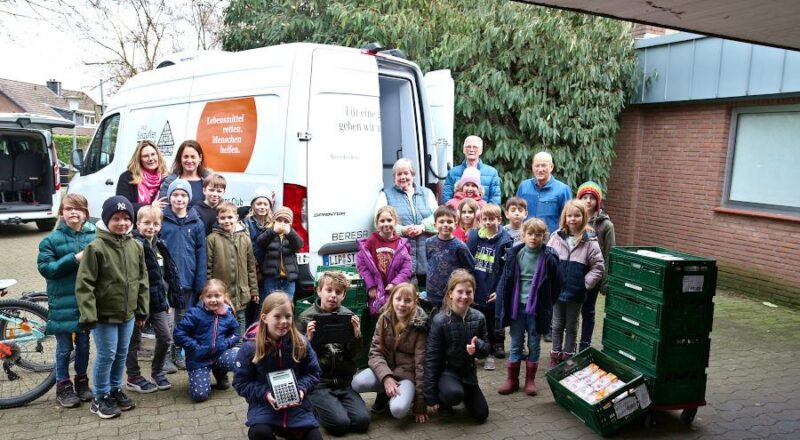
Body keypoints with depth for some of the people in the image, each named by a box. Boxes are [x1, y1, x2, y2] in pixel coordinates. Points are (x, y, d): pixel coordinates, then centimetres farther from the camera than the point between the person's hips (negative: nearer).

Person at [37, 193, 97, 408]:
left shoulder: (94, 237, 1)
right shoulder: (52, 239, -4)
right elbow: (45, 267, -11)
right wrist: (74, 259, -21)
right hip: (62, 303, -2)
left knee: (83, 345, 15)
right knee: (64, 348, 9)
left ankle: (81, 382, 32)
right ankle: (63, 387, 24)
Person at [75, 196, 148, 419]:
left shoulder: (136, 246, 1)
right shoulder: (96, 247, -16)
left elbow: (142, 279, 8)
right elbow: (84, 284, -15)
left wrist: (142, 309, 9)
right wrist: (88, 315, -18)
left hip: (128, 313, 5)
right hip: (104, 315, -5)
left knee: (122, 354, 16)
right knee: (106, 356, 3)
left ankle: (115, 390, 35)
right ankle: (100, 398, 21)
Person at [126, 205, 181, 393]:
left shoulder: (160, 246, 10)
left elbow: (168, 274, 15)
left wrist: (168, 300, 14)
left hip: (158, 301, 7)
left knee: (166, 338, 11)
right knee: (134, 341, 9)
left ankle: (158, 373, 29)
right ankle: (133, 378, 24)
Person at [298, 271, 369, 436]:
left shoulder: (348, 316, 2)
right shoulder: (306, 317, -5)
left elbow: (352, 355, 3)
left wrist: (357, 336, -15)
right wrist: (309, 340, -21)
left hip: (344, 381, 3)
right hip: (318, 383, -3)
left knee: (362, 421, -12)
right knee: (340, 423, -19)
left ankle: (332, 405, 14)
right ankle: (314, 406, 11)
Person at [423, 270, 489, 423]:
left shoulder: (478, 318, -8)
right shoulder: (440, 321, -20)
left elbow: (486, 350, 2)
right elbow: (431, 358, -16)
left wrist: (477, 346, -25)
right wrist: (430, 396, -14)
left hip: (468, 372, 5)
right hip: (445, 371, -5)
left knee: (481, 415, 6)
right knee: (454, 394, -35)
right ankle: (442, 399, 0)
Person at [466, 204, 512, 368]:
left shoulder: (504, 241, -9)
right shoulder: (473, 236, 0)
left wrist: (500, 291, -13)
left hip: (492, 293, -3)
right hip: (474, 290, 3)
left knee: (491, 324, 11)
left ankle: (491, 353, 26)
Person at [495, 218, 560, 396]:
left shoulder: (549, 257, -8)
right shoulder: (515, 254, -3)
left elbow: (555, 285, 0)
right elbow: (506, 280, 2)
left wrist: (546, 305, 2)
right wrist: (504, 303, 0)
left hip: (537, 308, -1)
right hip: (517, 306, 2)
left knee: (534, 345, 12)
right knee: (515, 344, 12)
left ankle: (530, 380, 25)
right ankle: (512, 379, 23)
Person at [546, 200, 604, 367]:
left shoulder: (590, 241, -9)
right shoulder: (556, 237, -4)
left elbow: (598, 267, -6)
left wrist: (585, 283, -10)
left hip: (576, 292, -2)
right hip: (557, 289, 2)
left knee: (571, 326, 14)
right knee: (557, 324, 16)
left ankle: (568, 356, 28)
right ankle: (556, 355, 29)